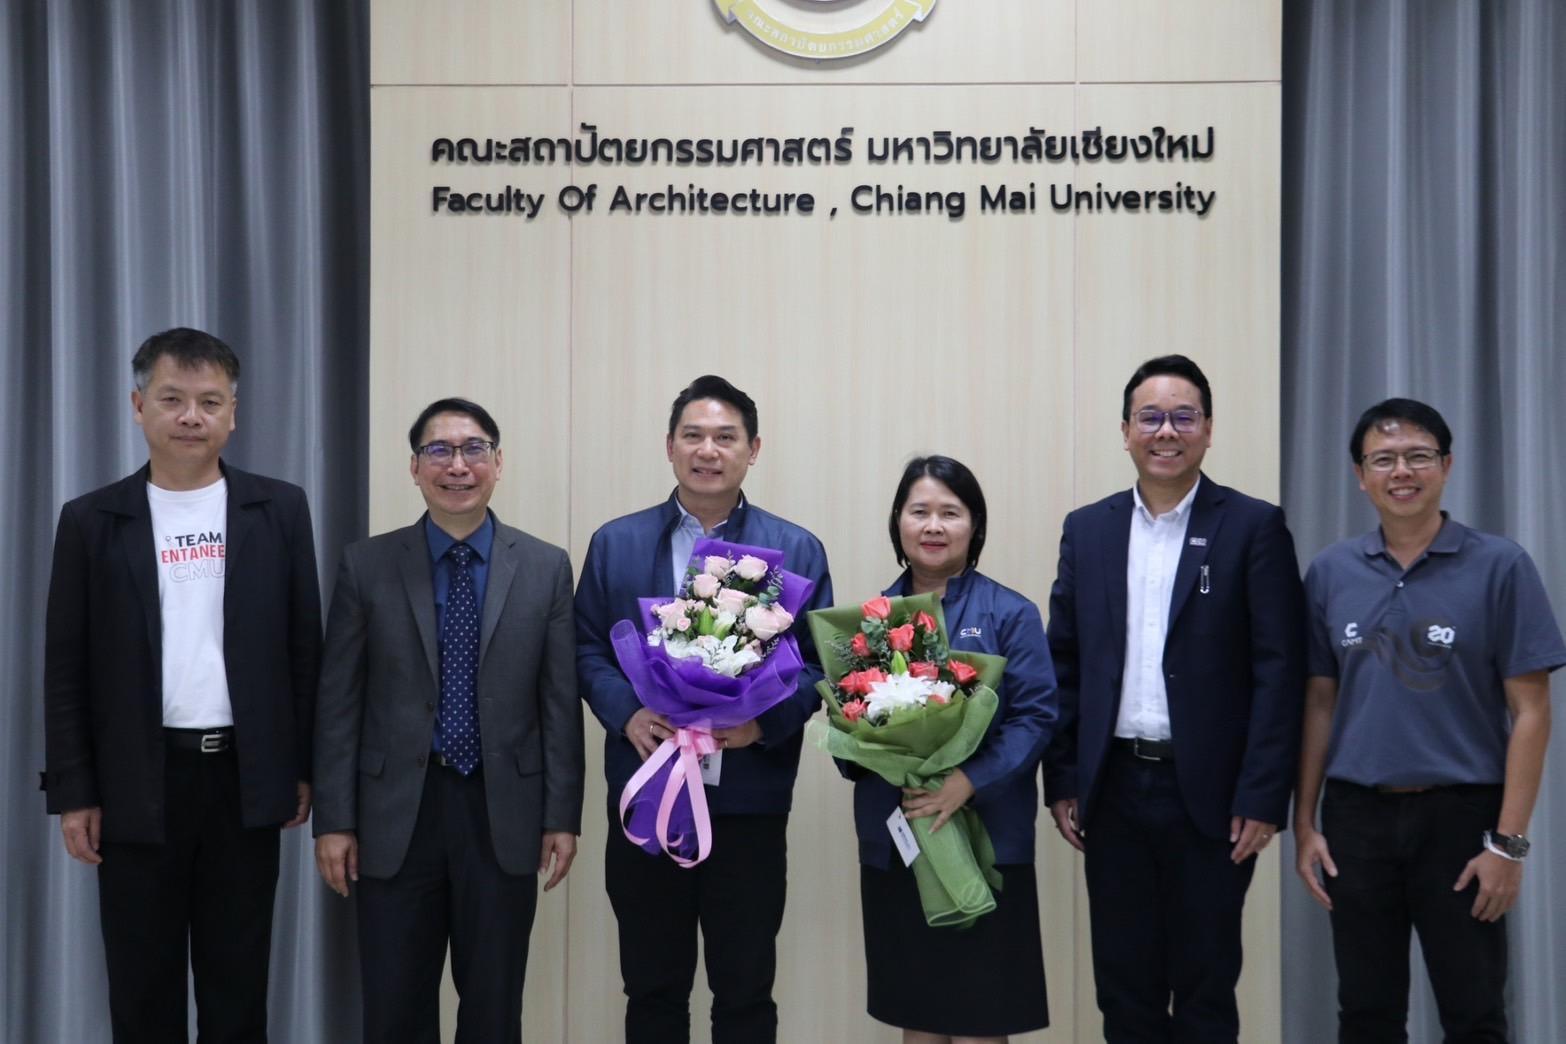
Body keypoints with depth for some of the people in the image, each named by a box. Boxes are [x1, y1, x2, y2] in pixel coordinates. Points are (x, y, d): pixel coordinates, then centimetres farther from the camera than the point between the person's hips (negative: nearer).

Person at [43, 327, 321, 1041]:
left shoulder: (279, 509, 3)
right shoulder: (93, 520, 2)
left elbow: (303, 647, 5)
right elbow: (66, 669, 2)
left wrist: (303, 768, 3)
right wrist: (73, 794, -1)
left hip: (245, 777, 0)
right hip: (138, 783, 0)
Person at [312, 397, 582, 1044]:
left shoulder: (546, 568, 2)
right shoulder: (367, 566, 1)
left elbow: (561, 702, 2)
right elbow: (338, 703, 1)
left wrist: (563, 817, -1)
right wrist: (334, 820, -3)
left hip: (503, 813, 0)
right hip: (396, 815, 0)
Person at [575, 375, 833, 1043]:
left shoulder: (796, 550, 4)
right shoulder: (615, 543, 7)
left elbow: (817, 661, 1)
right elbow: (587, 650, 5)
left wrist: (765, 720, -16)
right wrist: (627, 713, -12)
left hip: (750, 803, -1)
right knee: (652, 989, 12)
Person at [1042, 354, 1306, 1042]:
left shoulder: (1254, 528, -3)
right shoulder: (1087, 530, 7)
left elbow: (1279, 671, -7)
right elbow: (1065, 665, 8)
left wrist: (1263, 798, -12)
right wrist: (1061, 781, 4)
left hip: (1209, 793, -3)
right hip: (1113, 790, 3)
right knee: (1124, 986, 12)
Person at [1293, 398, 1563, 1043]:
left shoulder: (1499, 567, -5)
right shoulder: (1330, 572, 4)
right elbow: (1319, 704, 8)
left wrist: (1509, 842, -11)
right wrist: (1304, 823, 4)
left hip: (1461, 816, -2)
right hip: (1357, 817, 3)